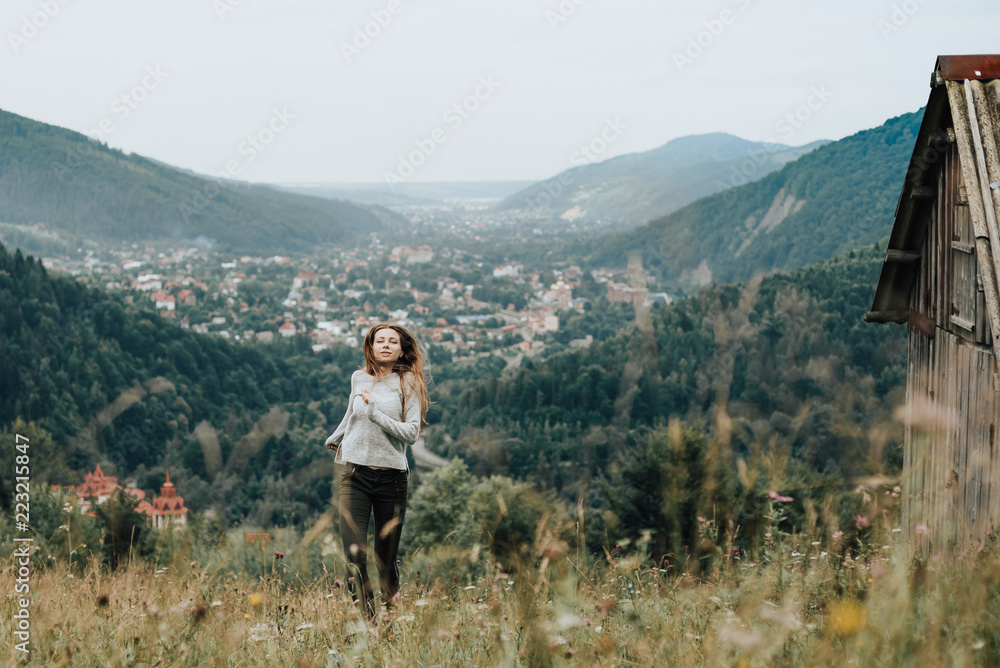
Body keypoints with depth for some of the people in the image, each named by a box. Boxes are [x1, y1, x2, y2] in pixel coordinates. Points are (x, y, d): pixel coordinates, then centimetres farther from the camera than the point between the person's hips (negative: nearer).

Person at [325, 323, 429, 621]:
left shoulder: (408, 383, 1)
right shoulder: (359, 378, 10)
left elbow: (411, 432, -9)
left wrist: (374, 412, -16)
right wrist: (335, 438, 46)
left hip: (391, 476, -2)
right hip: (356, 474, 2)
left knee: (386, 559, 2)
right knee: (354, 556, -14)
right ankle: (365, 620, -9)